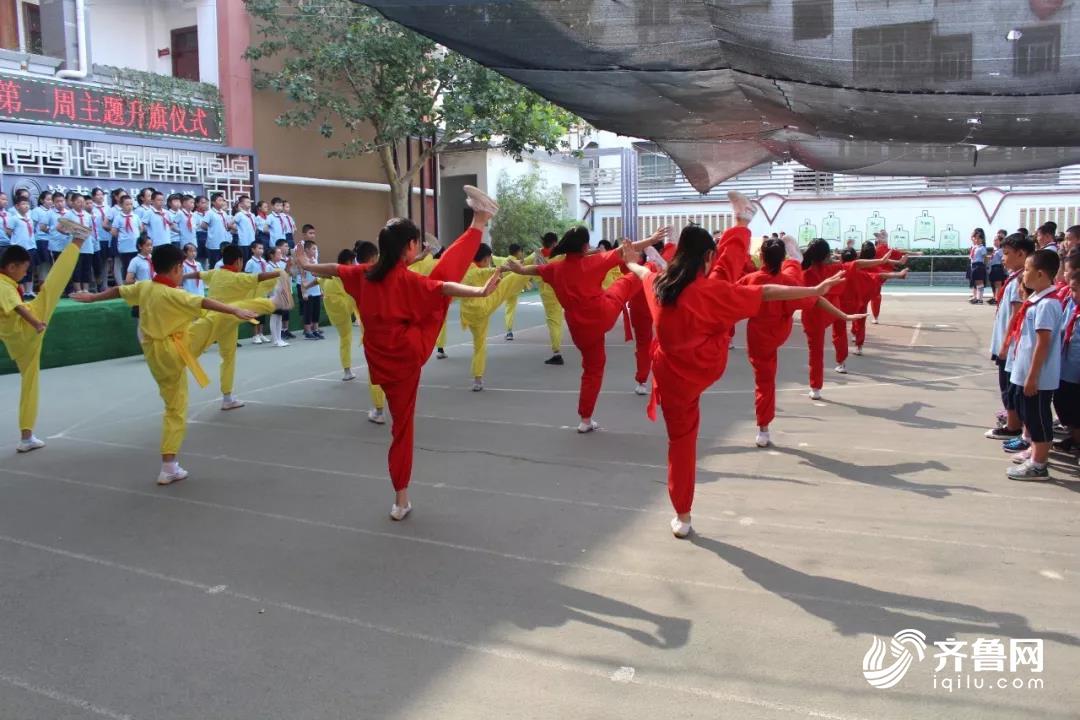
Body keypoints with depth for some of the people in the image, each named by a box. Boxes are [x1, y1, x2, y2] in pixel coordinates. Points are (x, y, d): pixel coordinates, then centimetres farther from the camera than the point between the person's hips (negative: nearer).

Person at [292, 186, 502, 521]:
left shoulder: (365, 274, 8)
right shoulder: (407, 279, -11)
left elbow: (334, 269, 26)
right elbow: (444, 288, -26)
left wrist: (307, 266, 44)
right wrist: (480, 292, -36)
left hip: (384, 362, 6)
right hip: (411, 349, -6)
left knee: (401, 424, 15)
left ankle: (402, 499, 16)